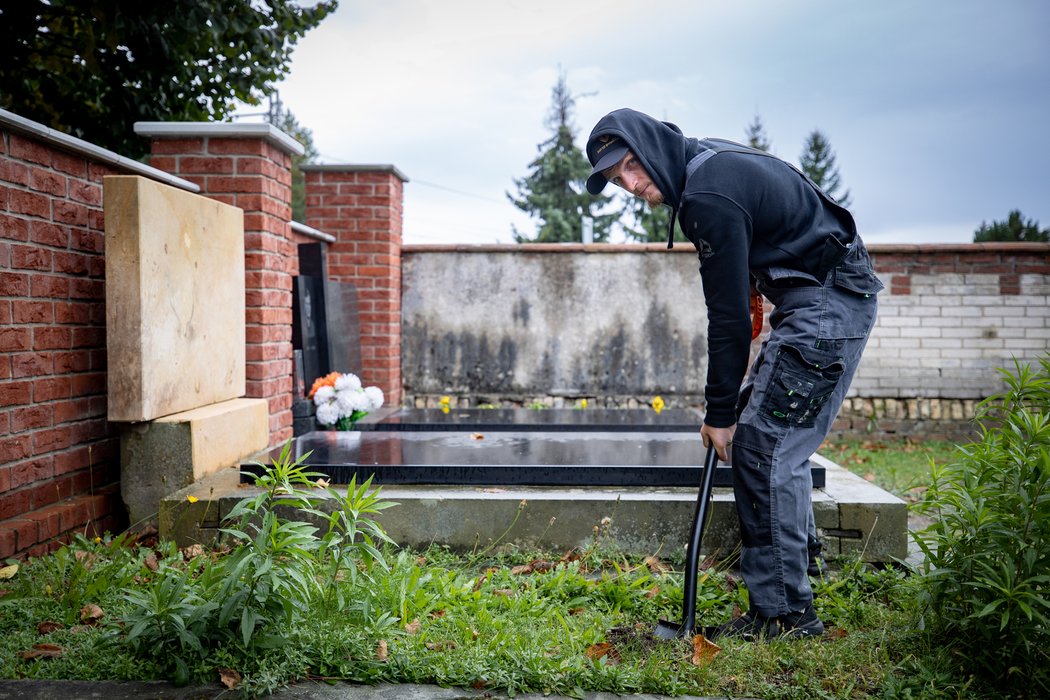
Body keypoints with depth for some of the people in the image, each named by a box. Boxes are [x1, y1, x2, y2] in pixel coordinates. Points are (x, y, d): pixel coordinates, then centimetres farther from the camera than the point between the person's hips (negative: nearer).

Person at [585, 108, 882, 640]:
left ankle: (784, 611, -4)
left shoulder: (709, 196, -22)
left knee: (762, 445, -11)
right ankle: (796, 560, 32)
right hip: (823, 298, 11)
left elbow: (729, 316, -20)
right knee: (776, 440, 19)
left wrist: (720, 412, -13)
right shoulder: (707, 159, 9)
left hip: (828, 305, -11)